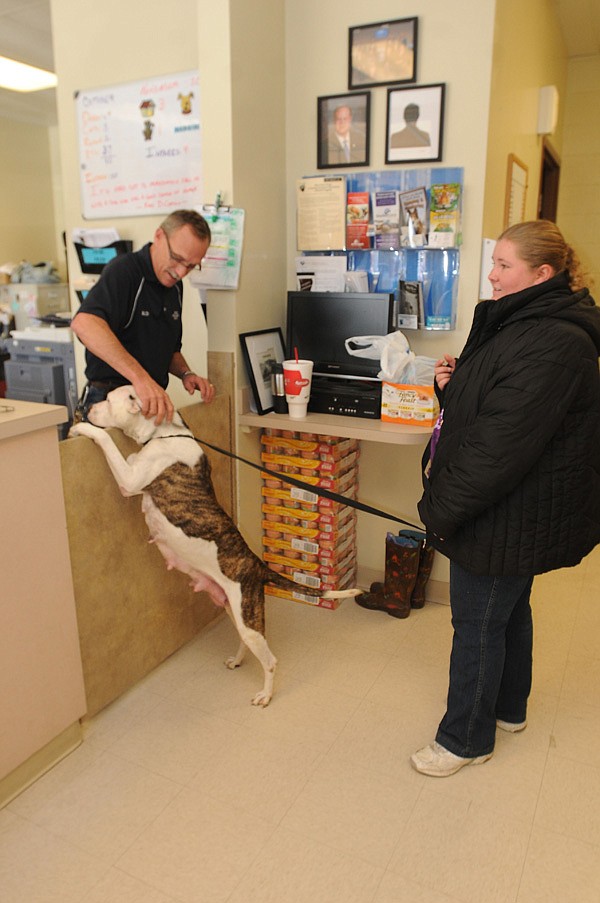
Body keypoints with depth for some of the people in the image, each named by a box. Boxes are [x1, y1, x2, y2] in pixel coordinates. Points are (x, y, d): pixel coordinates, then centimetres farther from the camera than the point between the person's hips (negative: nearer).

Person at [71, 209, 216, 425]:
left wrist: (185, 373, 2)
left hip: (151, 406, 7)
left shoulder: (174, 287, 12)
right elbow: (84, 323, -32)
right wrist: (139, 377, -41)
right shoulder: (124, 270, -13)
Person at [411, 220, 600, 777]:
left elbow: (502, 443, -29)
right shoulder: (522, 325, 10)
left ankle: (465, 738, 26)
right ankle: (508, 708, 45)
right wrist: (452, 385, -4)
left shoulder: (551, 345, -25)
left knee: (477, 624, 5)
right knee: (508, 610, 24)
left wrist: (441, 507, -21)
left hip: (509, 516, -10)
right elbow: (482, 410, 17)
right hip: (510, 512, 10)